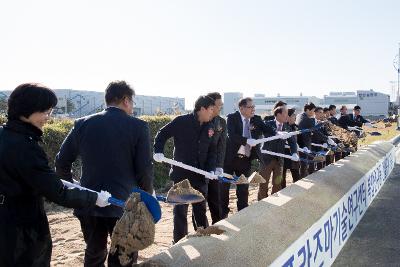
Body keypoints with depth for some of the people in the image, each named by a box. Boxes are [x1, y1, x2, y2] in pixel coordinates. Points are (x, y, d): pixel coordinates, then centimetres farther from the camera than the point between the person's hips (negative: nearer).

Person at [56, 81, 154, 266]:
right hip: (125, 204, -3)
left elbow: (61, 163, 5)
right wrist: (148, 195, 9)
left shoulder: (83, 124, 1)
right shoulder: (138, 126, -8)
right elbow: (144, 169, -8)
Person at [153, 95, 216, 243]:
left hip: (201, 175, 4)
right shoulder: (181, 121, -10)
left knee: (201, 209, 16)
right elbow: (162, 134, -3)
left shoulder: (209, 127, 3)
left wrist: (211, 169, -6)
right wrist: (158, 152, -18)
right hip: (181, 174, -4)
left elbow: (212, 150, 7)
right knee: (180, 209, 5)